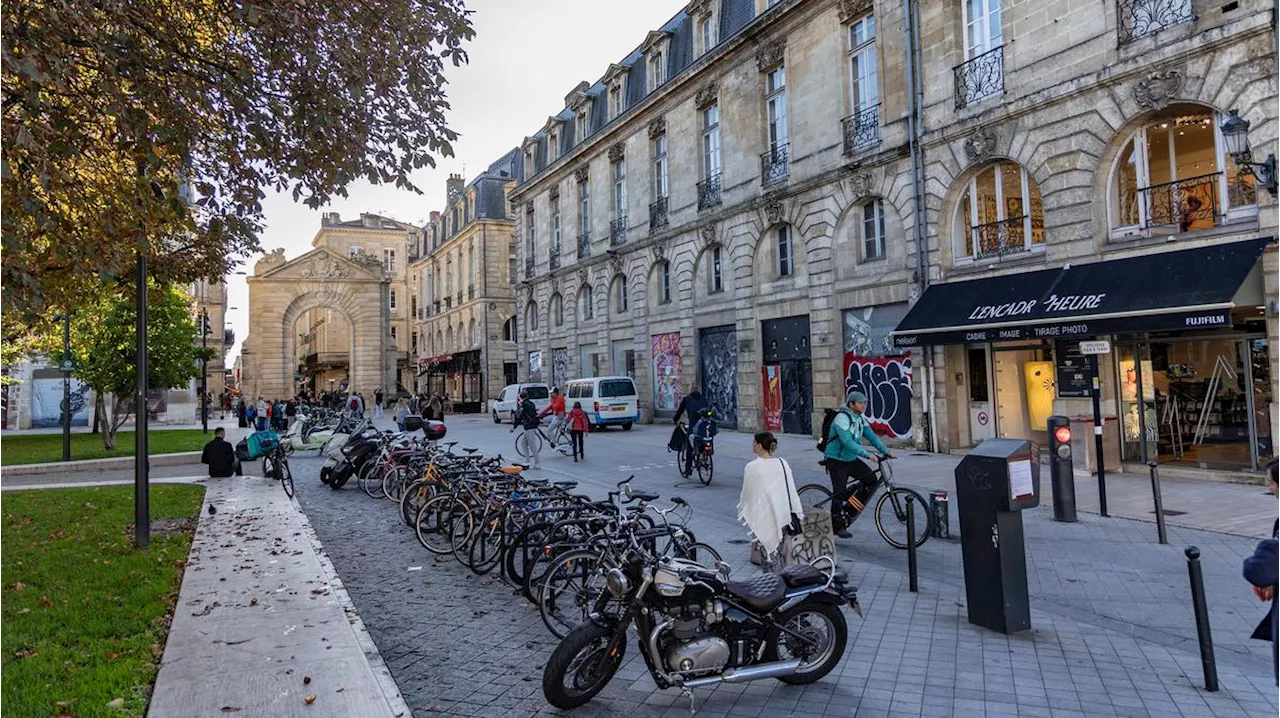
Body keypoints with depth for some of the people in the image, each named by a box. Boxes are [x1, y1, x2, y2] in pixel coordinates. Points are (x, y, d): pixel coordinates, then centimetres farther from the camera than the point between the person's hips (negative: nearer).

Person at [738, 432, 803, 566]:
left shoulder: (752, 467, -14)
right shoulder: (782, 463, -2)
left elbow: (746, 493, -4)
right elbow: (792, 489, 3)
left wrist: (742, 510, 13)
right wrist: (799, 512, 11)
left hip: (763, 517, -4)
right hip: (783, 514, 5)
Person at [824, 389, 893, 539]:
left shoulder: (860, 418, 5)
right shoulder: (842, 418, -22)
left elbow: (871, 436, 3)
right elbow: (847, 442, -31)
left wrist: (886, 451, -10)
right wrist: (868, 455, -36)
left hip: (851, 459, 8)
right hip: (836, 460, -8)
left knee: (871, 479, -7)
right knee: (839, 492, -7)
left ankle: (850, 506, 11)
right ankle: (838, 525, 7)